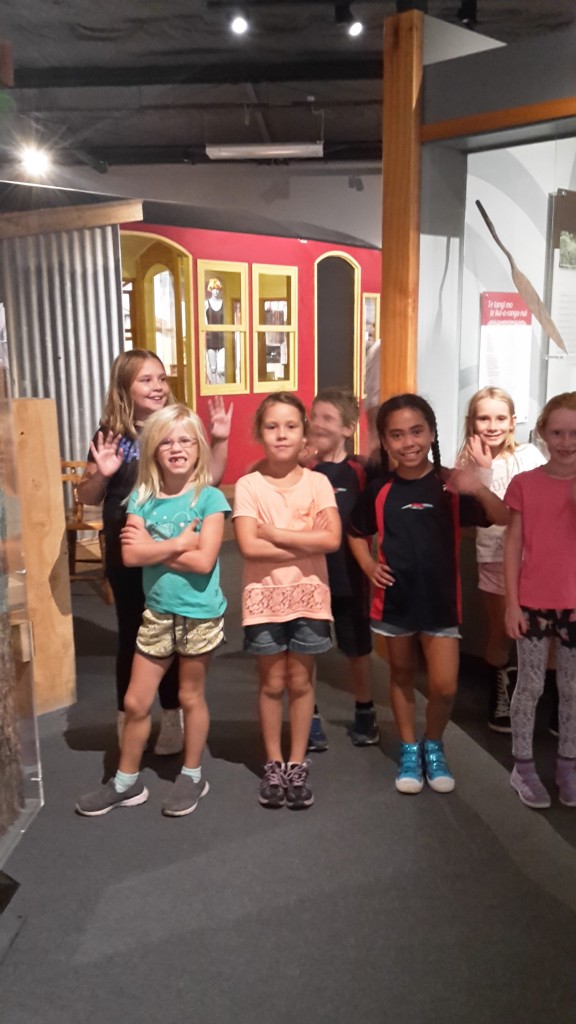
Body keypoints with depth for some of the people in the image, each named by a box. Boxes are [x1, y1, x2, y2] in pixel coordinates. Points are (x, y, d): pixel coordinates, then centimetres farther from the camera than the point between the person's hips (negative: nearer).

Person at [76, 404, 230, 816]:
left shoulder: (209, 498, -11)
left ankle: (192, 776, 34)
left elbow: (204, 561, -19)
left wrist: (154, 547, -13)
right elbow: (130, 555, -13)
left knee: (191, 696, 13)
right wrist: (181, 541, -16)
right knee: (135, 702, 11)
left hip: (200, 615, -3)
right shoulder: (142, 498, -1)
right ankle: (126, 781, 31)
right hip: (157, 613, 4)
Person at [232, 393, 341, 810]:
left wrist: (274, 532, -15)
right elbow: (249, 546, -16)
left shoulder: (317, 482, -2)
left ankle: (297, 764, 26)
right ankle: (273, 763, 27)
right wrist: (305, 544, -15)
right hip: (265, 598, -1)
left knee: (300, 683, 11)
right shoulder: (249, 485, -5)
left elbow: (332, 539, -14)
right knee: (273, 684, 11)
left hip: (309, 597, 1)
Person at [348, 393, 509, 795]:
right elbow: (357, 533, 13)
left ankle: (434, 746, 26)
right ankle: (409, 749, 34)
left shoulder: (450, 486, -10)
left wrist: (480, 490, -36)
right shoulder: (379, 491, -4)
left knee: (444, 687, -3)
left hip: (440, 599, -1)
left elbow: (504, 519, -18)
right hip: (395, 598, 2)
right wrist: (369, 565, -3)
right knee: (401, 675, 15)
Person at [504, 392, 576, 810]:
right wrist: (511, 602, -5)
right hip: (533, 603, -1)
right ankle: (523, 766, 22)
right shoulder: (524, 484, -3)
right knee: (530, 686, 9)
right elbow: (513, 546, -2)